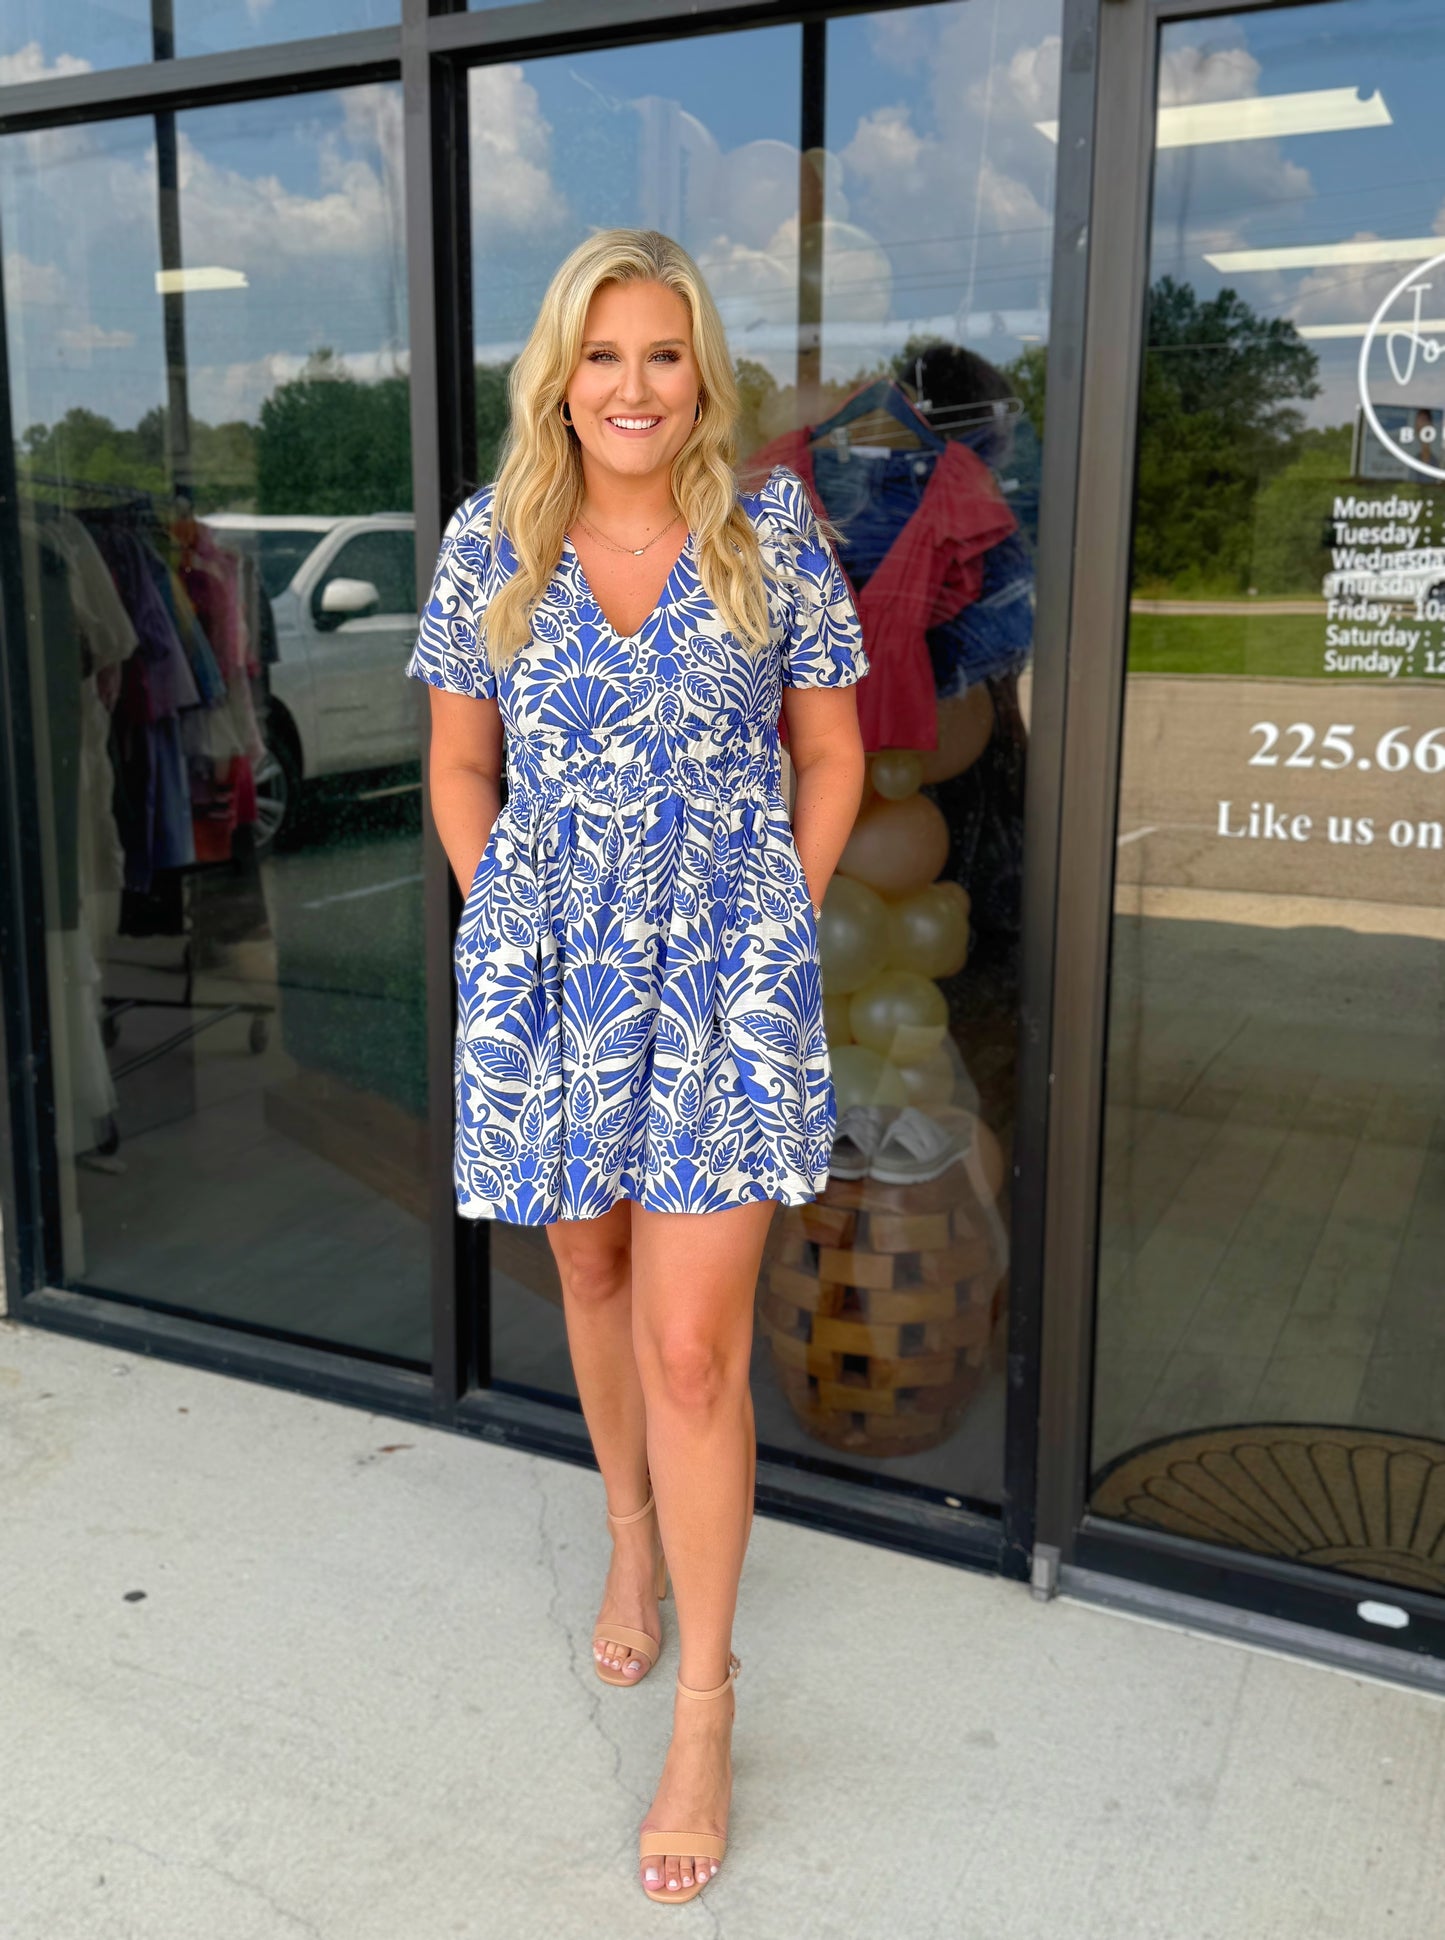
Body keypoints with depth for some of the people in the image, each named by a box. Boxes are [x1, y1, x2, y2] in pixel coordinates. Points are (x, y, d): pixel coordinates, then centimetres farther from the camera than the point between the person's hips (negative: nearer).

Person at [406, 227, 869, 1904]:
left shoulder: (773, 535, -2)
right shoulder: (492, 542, 2)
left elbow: (831, 755, 5)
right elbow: (461, 764, 11)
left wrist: (771, 930, 0)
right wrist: (506, 915, 2)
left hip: (722, 976, -2)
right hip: (545, 974, 3)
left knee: (692, 1345, -4)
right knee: (592, 1272, 19)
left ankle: (704, 1709, 13)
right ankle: (632, 1542, 45)